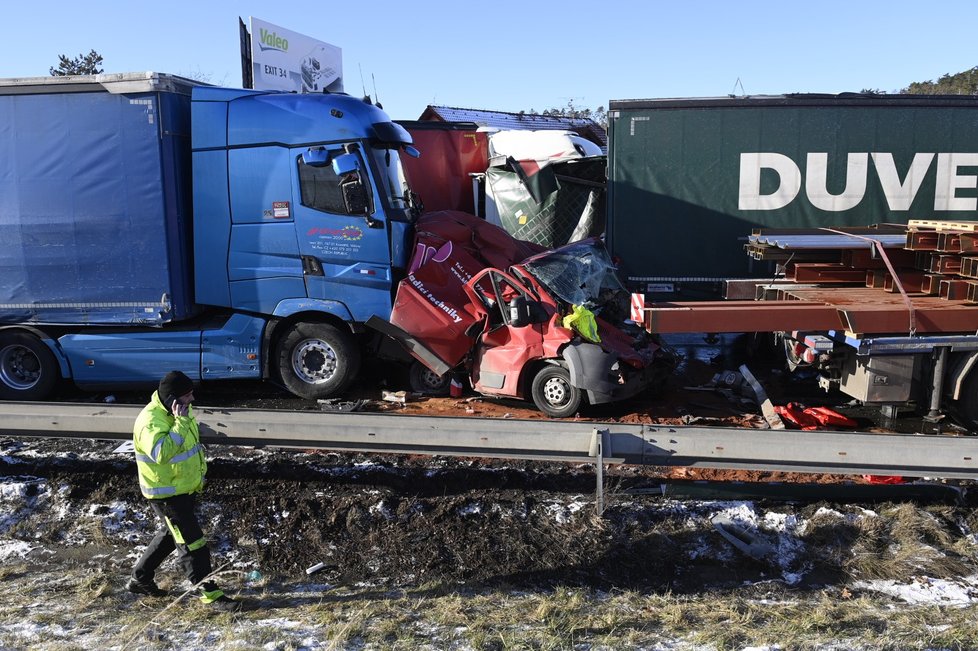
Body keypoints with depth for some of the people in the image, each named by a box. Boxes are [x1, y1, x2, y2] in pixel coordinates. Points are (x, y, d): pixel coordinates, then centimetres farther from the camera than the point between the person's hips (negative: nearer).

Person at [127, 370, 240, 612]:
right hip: (166, 494, -10)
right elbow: (161, 452, -43)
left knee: (171, 534, 24)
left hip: (186, 487, 10)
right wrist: (180, 423, -40)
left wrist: (199, 474, 26)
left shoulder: (178, 411, 3)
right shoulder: (151, 421, -27)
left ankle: (140, 578, 40)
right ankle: (209, 593, 6)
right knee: (191, 541, -4)